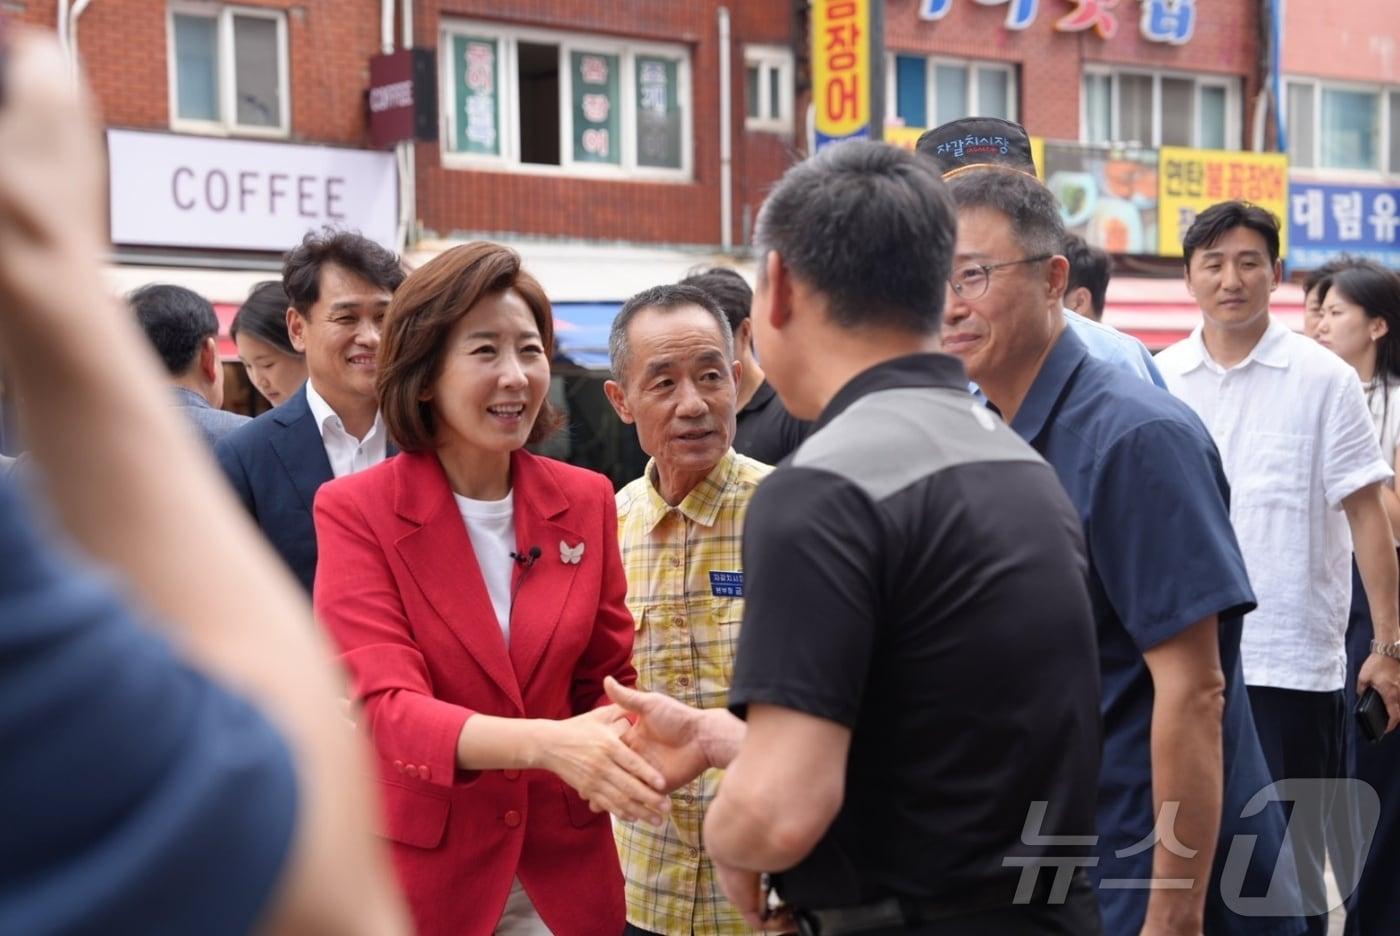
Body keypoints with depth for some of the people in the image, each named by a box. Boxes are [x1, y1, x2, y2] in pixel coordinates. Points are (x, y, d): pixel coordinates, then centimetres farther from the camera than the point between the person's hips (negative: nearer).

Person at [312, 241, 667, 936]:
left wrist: (619, 749, -17)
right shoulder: (355, 511, -12)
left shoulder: (587, 501, -1)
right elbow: (385, 706, -21)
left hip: (564, 863, 3)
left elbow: (605, 682, 6)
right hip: (416, 862, -3)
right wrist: (546, 744, -38)